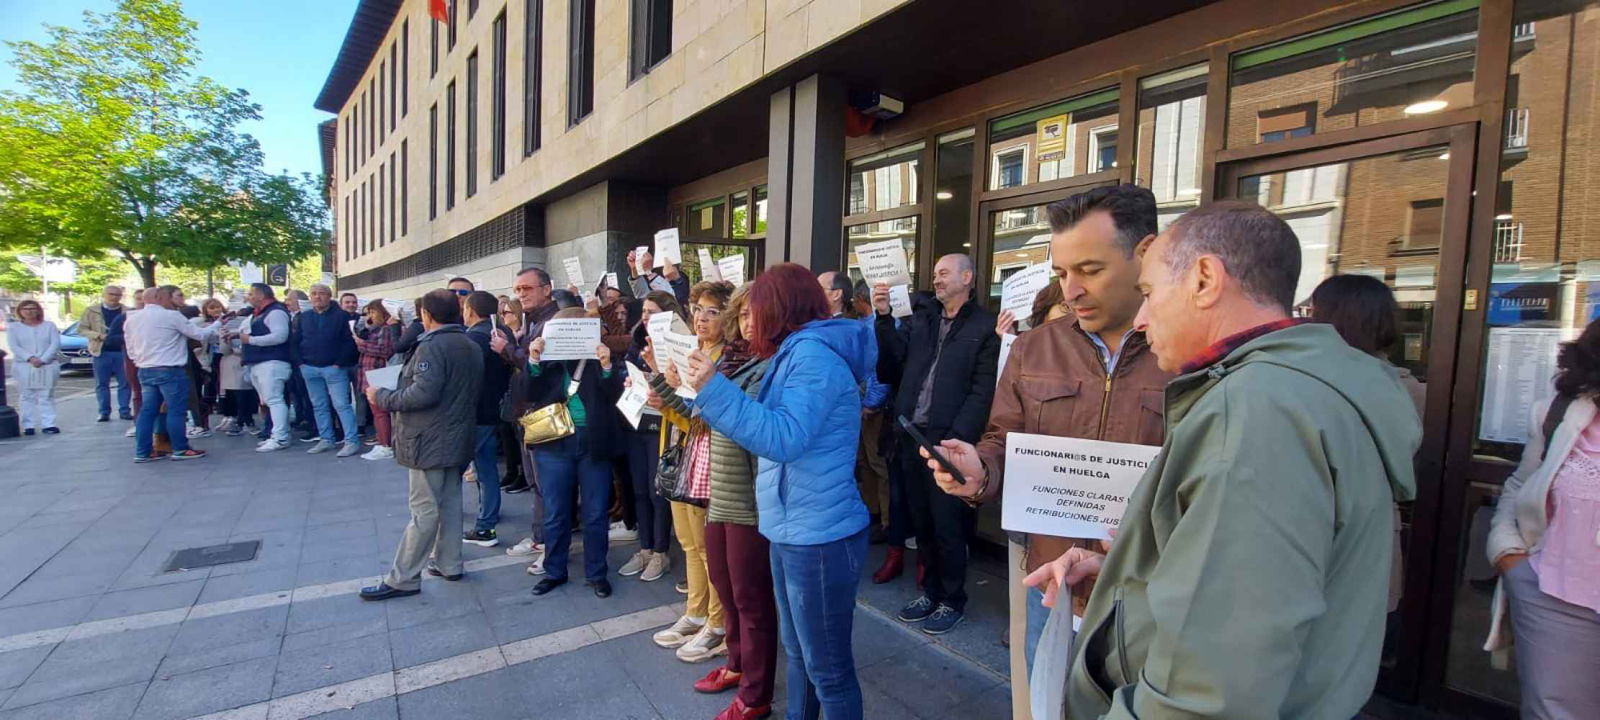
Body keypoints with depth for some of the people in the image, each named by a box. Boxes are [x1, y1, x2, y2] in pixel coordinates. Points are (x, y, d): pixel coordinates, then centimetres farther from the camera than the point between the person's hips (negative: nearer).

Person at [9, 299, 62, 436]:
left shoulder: (49, 325, 9)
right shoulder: (14, 327, 10)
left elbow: (55, 344, -2)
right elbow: (13, 346, -2)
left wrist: (43, 359, -14)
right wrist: (30, 358, -17)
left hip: (48, 366, -1)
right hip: (24, 367, 1)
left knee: (46, 397, -3)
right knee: (28, 397, 1)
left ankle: (48, 424, -5)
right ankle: (28, 425, 3)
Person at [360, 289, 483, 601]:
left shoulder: (432, 346, -17)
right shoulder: (472, 347, 11)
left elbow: (423, 393, -26)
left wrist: (383, 398, -12)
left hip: (430, 441, -9)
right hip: (457, 439, 9)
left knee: (424, 511, -4)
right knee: (450, 503, 15)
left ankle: (402, 579, 5)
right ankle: (449, 564, 24)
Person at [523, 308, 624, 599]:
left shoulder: (602, 357, 0)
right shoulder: (549, 358, 5)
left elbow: (615, 397, -8)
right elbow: (531, 395, -2)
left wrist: (607, 366, -22)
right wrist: (533, 360, -13)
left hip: (593, 445, -1)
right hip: (555, 444, 2)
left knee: (595, 514, 8)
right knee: (555, 515, 12)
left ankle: (596, 573, 23)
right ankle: (554, 571, 29)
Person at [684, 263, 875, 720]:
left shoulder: (813, 355, -18)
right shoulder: (797, 354, 13)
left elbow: (783, 438, -26)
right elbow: (769, 426, 18)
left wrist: (714, 388, -24)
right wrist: (706, 391, 13)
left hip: (820, 536, -10)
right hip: (793, 530, 10)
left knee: (828, 667, 6)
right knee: (798, 653, 23)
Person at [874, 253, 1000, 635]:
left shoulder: (985, 326, -4)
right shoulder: (920, 321, 15)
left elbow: (983, 391, -10)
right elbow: (894, 358, 3)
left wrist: (956, 438, -17)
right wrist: (884, 317, -7)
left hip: (948, 439, -5)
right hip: (911, 435, 6)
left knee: (947, 524, 4)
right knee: (922, 520, 15)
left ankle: (952, 600, 23)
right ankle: (931, 591, 32)